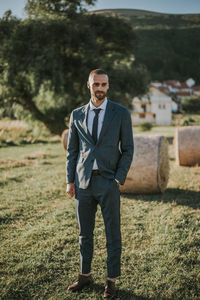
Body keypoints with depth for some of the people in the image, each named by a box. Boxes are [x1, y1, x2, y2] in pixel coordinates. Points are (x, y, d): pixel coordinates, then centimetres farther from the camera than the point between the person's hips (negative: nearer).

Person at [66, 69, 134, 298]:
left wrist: (118, 180, -10)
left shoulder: (121, 113, -1)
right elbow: (72, 150, 10)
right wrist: (70, 181, 4)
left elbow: (128, 149, -1)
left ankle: (111, 281, 20)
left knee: (112, 234, 5)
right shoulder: (77, 115, 7)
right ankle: (85, 275, 31)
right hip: (83, 182, 3)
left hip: (108, 182, -3)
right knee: (85, 232, 13)